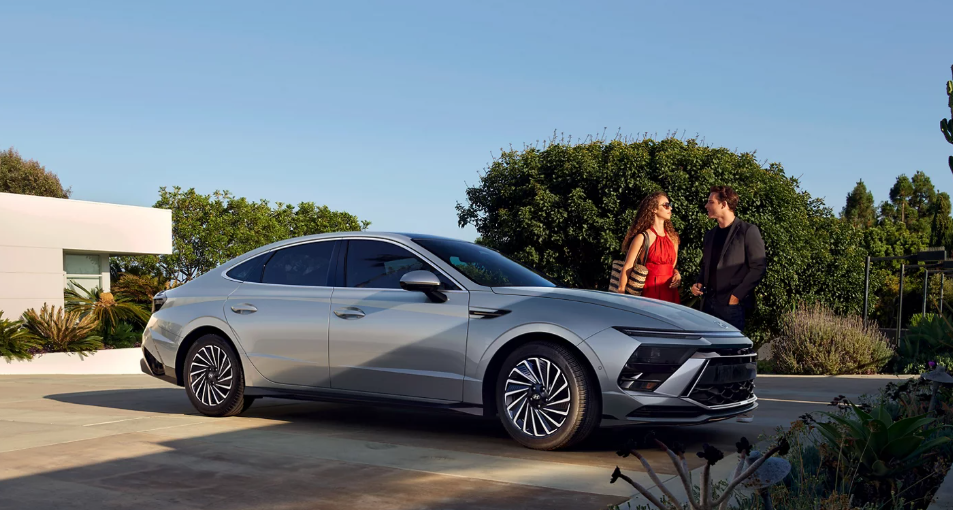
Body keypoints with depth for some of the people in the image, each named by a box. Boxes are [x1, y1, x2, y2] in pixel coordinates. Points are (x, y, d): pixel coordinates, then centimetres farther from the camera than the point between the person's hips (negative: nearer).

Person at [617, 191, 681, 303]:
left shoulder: (673, 238, 14)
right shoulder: (643, 238, -5)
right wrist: (621, 296, -15)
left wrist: (677, 275, 3)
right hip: (649, 293, -6)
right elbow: (627, 269, -8)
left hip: (670, 294, 6)